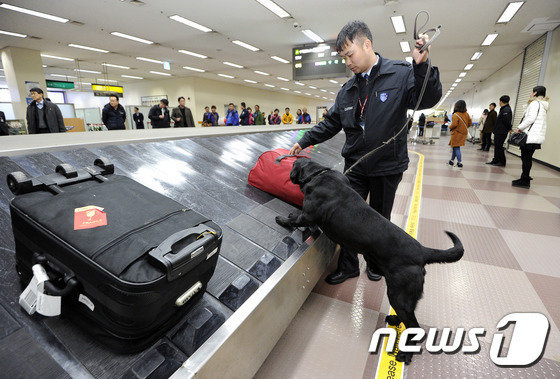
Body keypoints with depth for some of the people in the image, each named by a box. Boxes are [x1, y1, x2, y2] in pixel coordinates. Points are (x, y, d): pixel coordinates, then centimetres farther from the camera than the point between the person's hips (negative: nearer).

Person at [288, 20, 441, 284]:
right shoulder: (348, 90, 8)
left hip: (387, 167, -3)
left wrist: (422, 66, -29)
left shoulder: (401, 74, -5)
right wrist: (304, 141, 9)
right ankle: (348, 266, 25)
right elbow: (331, 123, 13)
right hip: (355, 167, 4)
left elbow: (426, 100, -14)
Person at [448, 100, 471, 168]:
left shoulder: (455, 115, -16)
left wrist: (450, 127, -2)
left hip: (457, 133, -7)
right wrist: (465, 127, 21)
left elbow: (454, 124, -21)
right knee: (455, 147, 17)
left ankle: (460, 163, -10)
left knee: (456, 147, -4)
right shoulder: (466, 114, 7)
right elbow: (470, 122, 11)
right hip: (464, 133, 7)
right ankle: (452, 160, 25)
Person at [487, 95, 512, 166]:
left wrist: (509, 129, -7)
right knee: (496, 147, 14)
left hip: (501, 133, -10)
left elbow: (507, 121, -20)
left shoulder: (506, 110, -16)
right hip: (498, 132, 10)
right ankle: (495, 160, 21)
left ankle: (502, 162, 2)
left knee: (499, 147, -5)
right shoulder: (503, 109, 14)